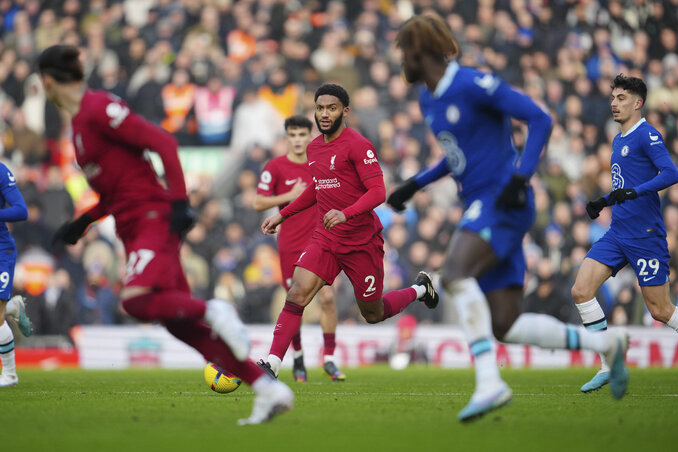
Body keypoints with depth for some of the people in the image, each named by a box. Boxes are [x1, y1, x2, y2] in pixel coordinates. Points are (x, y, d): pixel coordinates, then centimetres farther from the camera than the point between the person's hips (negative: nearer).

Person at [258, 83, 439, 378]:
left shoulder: (357, 145, -14)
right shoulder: (313, 148, 8)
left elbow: (378, 192, -21)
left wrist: (345, 213, -36)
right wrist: (282, 215, 22)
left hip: (362, 241, -5)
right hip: (325, 238, 5)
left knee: (373, 315, 10)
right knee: (296, 295, -17)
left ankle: (419, 289, 38)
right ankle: (271, 365, -21)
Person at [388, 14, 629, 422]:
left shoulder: (473, 85, -10)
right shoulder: (428, 100, 17)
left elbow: (540, 120, -13)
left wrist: (520, 178, -22)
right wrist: (414, 185, 23)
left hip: (503, 203, -9)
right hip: (480, 206, 9)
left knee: (455, 274, -31)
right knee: (505, 327, 0)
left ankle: (489, 383, -35)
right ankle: (606, 344, 14)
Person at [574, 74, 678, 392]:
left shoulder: (646, 134, -10)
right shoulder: (618, 140, 17)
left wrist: (633, 192, -31)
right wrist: (603, 202, 15)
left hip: (645, 235, -8)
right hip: (617, 233, 8)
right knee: (581, 290, -5)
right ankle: (609, 366, 0)